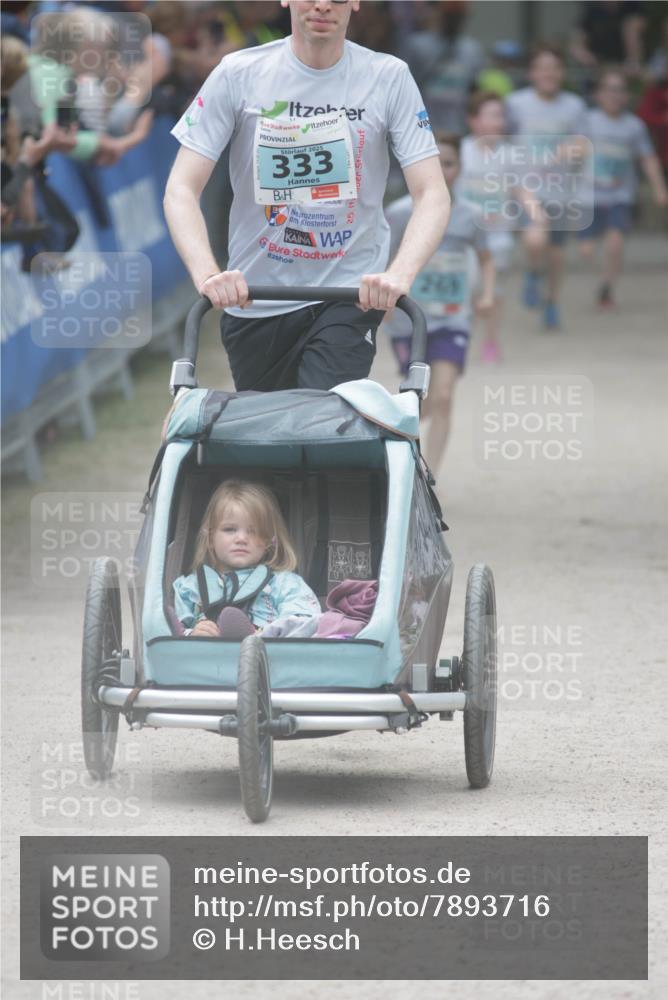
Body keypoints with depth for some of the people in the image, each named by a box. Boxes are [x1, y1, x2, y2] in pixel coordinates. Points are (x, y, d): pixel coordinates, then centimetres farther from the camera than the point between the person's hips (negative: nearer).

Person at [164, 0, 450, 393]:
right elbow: (181, 190, -7)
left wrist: (399, 274, -28)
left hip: (350, 298, -2)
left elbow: (432, 194, -8)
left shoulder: (389, 77, -4)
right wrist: (206, 272, -26)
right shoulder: (238, 74, -4)